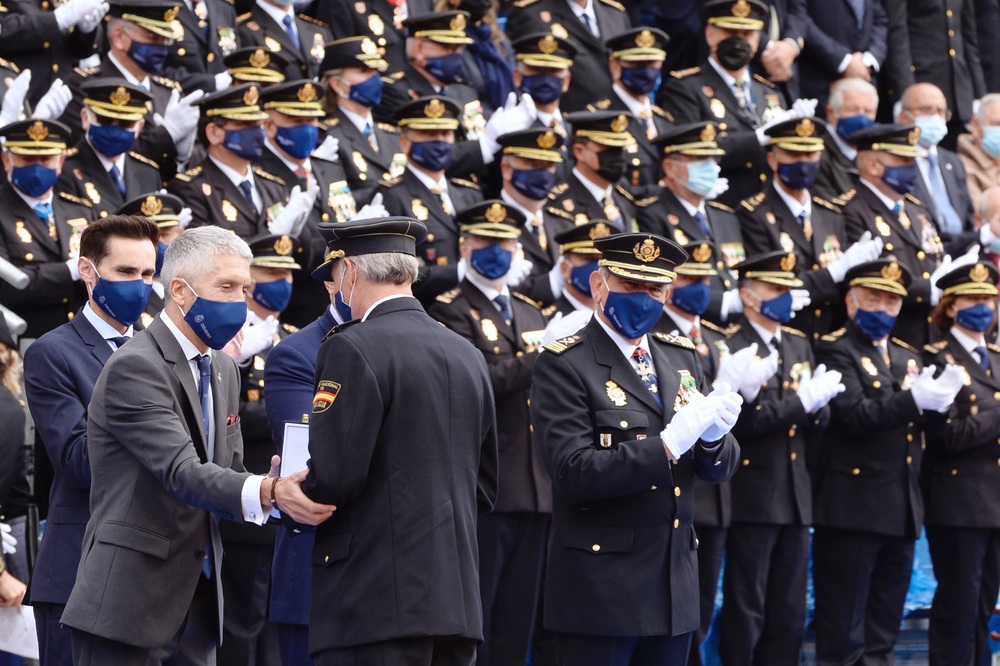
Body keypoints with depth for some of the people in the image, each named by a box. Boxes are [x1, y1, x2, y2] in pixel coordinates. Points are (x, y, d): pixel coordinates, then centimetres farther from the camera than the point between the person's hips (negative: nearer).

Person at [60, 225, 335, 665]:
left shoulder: (222, 369, 16)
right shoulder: (135, 368, -14)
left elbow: (228, 472, 14)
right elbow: (182, 472, -25)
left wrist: (276, 488, -10)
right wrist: (267, 493, -40)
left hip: (197, 601, 9)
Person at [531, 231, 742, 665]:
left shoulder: (682, 358, 14)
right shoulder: (564, 364, -6)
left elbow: (720, 468, 12)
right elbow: (573, 473, -18)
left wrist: (713, 436, -12)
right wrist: (667, 445, -26)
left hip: (675, 584, 6)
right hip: (602, 582, -6)